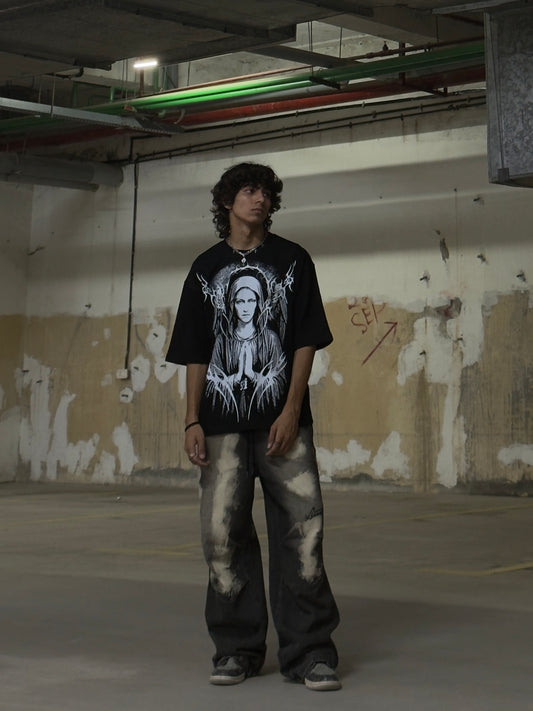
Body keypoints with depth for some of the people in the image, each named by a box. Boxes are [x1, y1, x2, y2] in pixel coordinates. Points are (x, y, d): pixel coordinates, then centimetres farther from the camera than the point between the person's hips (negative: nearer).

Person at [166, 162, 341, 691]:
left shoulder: (292, 260, 9)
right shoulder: (206, 269, 12)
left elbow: (306, 342, 4)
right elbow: (195, 354, 11)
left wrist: (291, 410, -7)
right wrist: (193, 421, 2)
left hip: (283, 420, -1)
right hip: (223, 423, 2)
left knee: (302, 528, -6)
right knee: (222, 533, 1)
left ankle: (310, 652, 2)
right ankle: (237, 648, 14)